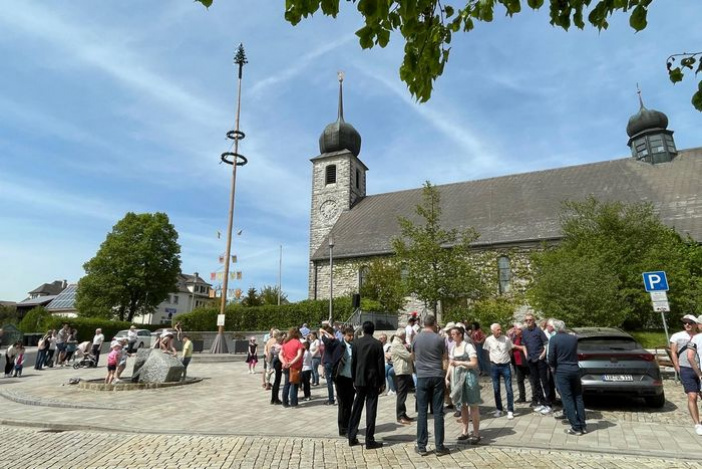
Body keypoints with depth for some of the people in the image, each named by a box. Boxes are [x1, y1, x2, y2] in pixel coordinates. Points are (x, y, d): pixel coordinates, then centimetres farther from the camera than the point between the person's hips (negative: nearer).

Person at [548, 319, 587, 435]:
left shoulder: (554, 339, -11)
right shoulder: (574, 338, 3)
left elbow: (551, 359, -11)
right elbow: (574, 353, 14)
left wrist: (554, 365, 8)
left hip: (561, 371, -5)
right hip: (575, 369, 5)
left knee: (568, 400, 1)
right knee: (578, 398, 14)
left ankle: (576, 427, 3)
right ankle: (583, 426, 19)